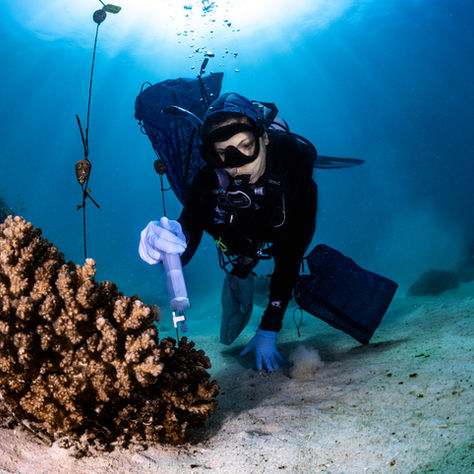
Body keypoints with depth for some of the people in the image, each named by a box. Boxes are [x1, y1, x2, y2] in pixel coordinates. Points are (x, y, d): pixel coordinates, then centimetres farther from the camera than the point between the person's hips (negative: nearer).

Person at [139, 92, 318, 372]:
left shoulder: (294, 159, -42)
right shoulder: (209, 179, -39)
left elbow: (291, 253, -41)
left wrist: (269, 329, -42)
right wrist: (170, 241, -69)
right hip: (243, 237, 0)